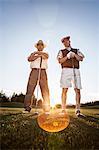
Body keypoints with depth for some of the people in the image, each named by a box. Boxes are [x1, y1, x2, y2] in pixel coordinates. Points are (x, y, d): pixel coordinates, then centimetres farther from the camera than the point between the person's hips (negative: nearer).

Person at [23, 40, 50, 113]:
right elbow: (29, 59, 1)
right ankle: (27, 108, -9)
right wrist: (39, 56, -3)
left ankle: (47, 108, -6)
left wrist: (36, 52, 0)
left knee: (45, 89, -7)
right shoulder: (33, 54, 24)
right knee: (30, 88, -10)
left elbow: (45, 55, -2)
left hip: (43, 72, 0)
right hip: (34, 71, 0)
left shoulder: (45, 54, 24)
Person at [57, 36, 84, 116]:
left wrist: (74, 54, -10)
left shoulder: (76, 51, 22)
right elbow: (60, 61, 2)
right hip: (66, 70, -1)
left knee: (78, 90, -6)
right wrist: (68, 56, -10)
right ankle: (63, 110, -4)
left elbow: (81, 59, 5)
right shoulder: (61, 51, 18)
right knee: (65, 90, -8)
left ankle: (78, 110, -2)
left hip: (76, 71, 2)